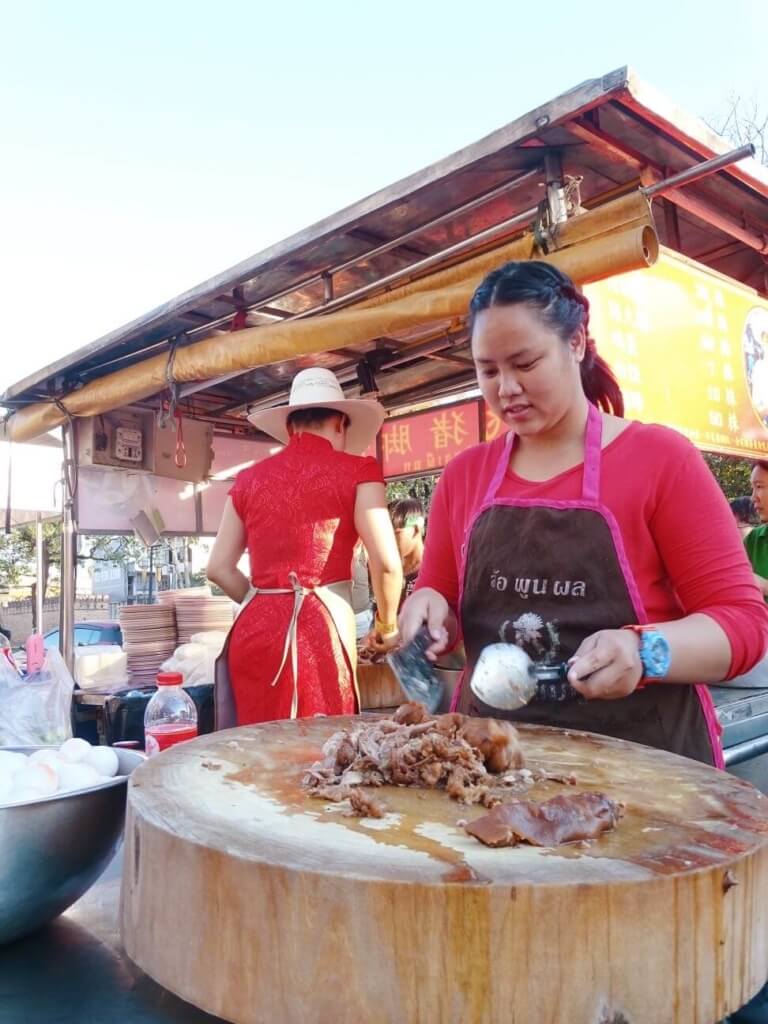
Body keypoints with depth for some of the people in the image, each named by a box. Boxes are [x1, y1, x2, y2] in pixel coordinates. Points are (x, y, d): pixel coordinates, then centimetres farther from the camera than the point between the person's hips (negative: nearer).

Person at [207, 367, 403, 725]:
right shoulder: (356, 471, 0)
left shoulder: (249, 479, 12)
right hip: (320, 631, -4)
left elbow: (219, 568, 13)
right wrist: (387, 626, 9)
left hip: (255, 630, 5)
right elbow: (386, 563, -7)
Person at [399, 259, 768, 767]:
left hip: (643, 758, -3)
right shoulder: (462, 475, 4)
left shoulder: (661, 457, -6)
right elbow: (446, 611, 12)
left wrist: (644, 652, -25)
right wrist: (431, 610, -10)